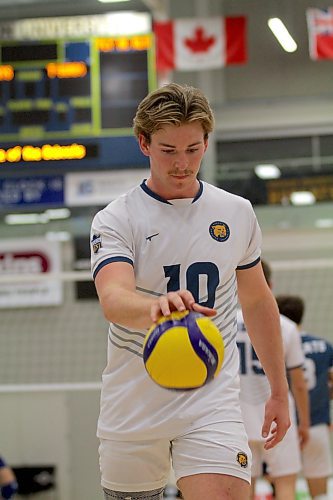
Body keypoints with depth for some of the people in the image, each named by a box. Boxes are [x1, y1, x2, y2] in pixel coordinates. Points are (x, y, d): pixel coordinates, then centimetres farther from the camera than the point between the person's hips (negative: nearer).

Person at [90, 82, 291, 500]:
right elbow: (113, 300, -27)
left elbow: (257, 301, 17)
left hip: (212, 406, 1)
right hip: (131, 413, -1)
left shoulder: (237, 213, 4)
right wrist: (157, 306, -50)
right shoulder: (115, 220, -7)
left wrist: (279, 391, 19)